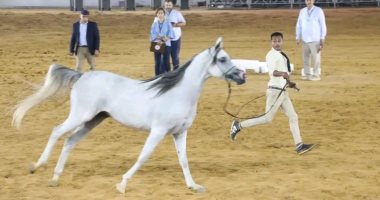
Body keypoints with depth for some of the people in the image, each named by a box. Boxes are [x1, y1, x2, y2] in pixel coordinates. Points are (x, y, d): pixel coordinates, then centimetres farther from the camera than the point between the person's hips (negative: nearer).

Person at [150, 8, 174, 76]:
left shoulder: (167, 23, 1)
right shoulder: (154, 24, 5)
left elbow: (170, 33, -2)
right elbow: (152, 34, -1)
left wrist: (166, 38, -20)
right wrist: (158, 40, -17)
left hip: (166, 44, -1)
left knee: (166, 61, -2)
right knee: (157, 62, 2)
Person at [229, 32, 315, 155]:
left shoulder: (281, 55, 16)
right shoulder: (272, 55, -14)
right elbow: (271, 72, -30)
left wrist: (288, 83, 18)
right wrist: (283, 74, -49)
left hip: (283, 91, 9)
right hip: (275, 90, -9)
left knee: (293, 117, 6)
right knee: (267, 118, -7)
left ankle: (299, 146, 6)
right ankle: (239, 125, 4)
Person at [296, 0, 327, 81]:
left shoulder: (318, 11, -2)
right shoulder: (302, 11, 9)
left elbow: (323, 25, -1)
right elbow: (299, 25, 14)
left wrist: (322, 39, -4)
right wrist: (297, 37, 9)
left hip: (315, 39, -4)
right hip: (304, 39, 4)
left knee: (316, 57, -6)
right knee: (305, 57, 5)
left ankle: (316, 75, 0)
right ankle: (307, 74, 12)